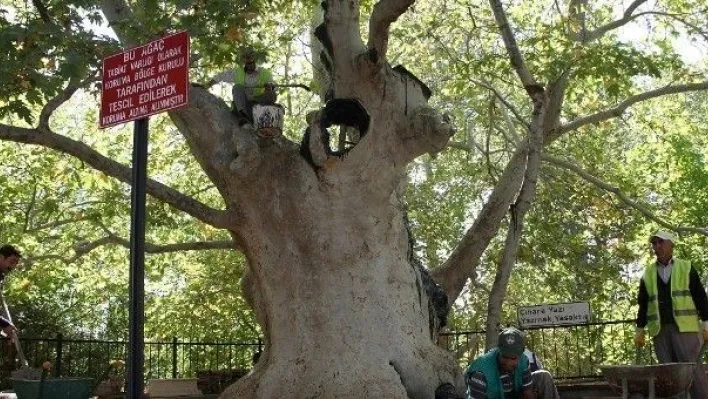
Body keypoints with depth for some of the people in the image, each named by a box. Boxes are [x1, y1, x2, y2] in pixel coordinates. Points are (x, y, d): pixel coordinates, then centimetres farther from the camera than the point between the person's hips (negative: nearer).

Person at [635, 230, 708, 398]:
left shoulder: (686, 268, 8)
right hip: (659, 329, 3)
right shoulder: (648, 273, 14)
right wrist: (640, 330, 10)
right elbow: (643, 304, 16)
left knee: (693, 369, -8)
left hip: (684, 327, -3)